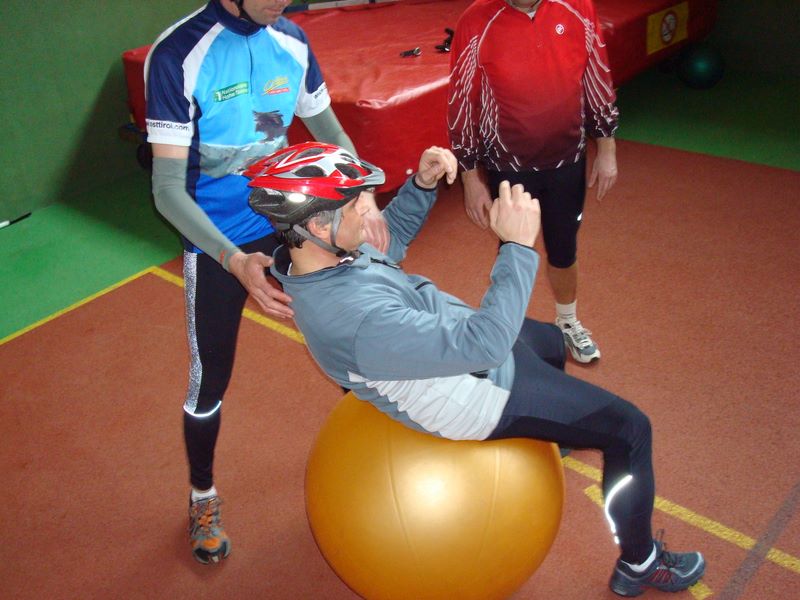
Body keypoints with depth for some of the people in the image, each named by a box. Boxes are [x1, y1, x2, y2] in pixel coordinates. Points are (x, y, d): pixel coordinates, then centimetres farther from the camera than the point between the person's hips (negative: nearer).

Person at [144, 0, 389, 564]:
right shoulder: (178, 54, -22)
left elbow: (330, 132, 6)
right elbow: (169, 189, -24)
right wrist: (236, 262, -38)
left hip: (291, 223, 4)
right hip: (218, 244, -4)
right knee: (209, 383, 7)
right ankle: (202, 497, 35)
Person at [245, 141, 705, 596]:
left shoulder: (314, 252, -13)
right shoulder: (360, 320, -41)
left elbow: (391, 239, 7)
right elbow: (484, 343, -39)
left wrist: (422, 186, -9)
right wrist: (518, 246, -36)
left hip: (462, 338, 9)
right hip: (479, 391, -9)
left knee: (551, 341, 35)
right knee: (630, 428, 1)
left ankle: (544, 437, 63)